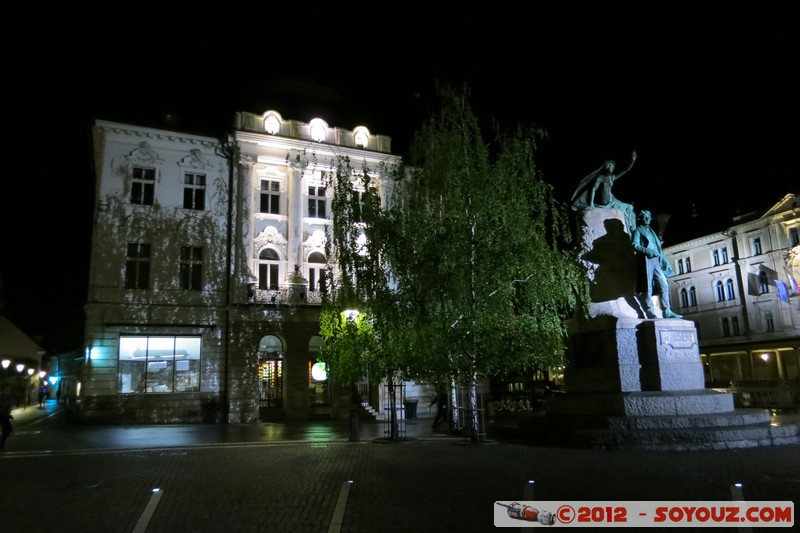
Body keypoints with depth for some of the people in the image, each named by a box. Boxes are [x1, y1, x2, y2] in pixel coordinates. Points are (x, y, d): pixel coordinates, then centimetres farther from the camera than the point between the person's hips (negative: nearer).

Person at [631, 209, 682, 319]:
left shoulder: (651, 231, 27)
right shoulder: (638, 231, 7)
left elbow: (658, 247, 22)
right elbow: (635, 245, -7)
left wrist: (663, 259, 10)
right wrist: (646, 250, -21)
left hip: (656, 261, 7)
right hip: (646, 260, -7)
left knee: (664, 285, -1)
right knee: (648, 287, -8)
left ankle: (667, 311, -1)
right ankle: (650, 312, -8)